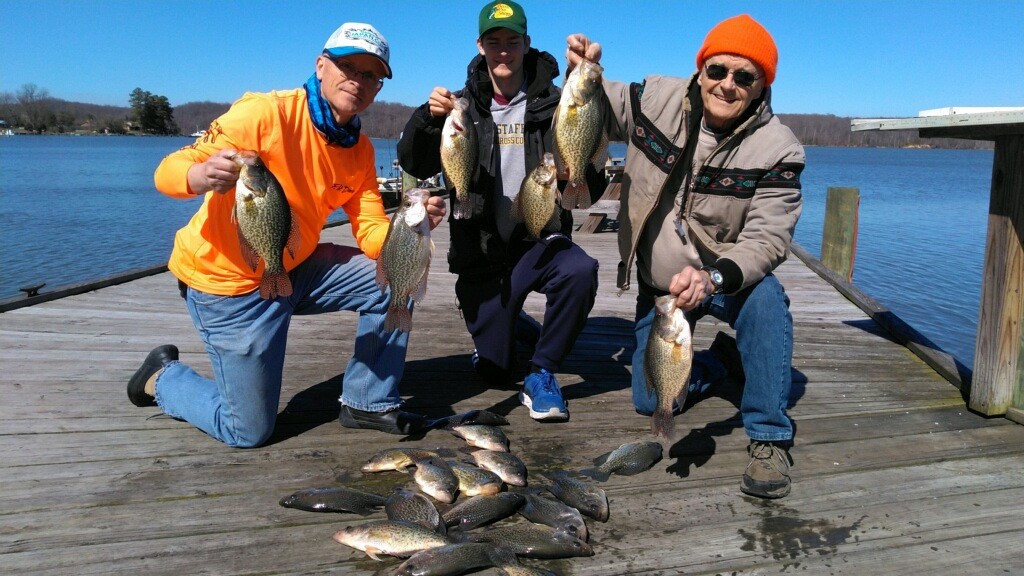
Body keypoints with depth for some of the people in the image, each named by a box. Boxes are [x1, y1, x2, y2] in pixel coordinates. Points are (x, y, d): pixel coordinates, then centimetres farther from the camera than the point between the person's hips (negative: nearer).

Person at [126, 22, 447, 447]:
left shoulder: (360, 150, -1)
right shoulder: (267, 113, -21)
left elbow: (373, 235, -5)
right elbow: (168, 173, -23)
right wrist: (201, 176, -47)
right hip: (228, 282, -6)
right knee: (249, 432, -2)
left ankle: (368, 404, 10)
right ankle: (163, 377, 26)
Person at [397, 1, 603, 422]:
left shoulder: (553, 104, -2)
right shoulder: (463, 106, 2)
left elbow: (590, 188, -4)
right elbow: (415, 166, -10)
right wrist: (429, 118, -29)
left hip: (538, 240, -1)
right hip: (482, 252, 1)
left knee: (581, 270, -35)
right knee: (495, 371, 4)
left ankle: (541, 374, -13)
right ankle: (516, 325, 40)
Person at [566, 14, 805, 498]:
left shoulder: (777, 151, -19)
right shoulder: (656, 100, -12)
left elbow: (766, 239, -25)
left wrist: (713, 278, -44)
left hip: (731, 279, -2)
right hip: (657, 284, 3)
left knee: (766, 298, -38)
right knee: (651, 401, 1)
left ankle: (770, 440, -23)